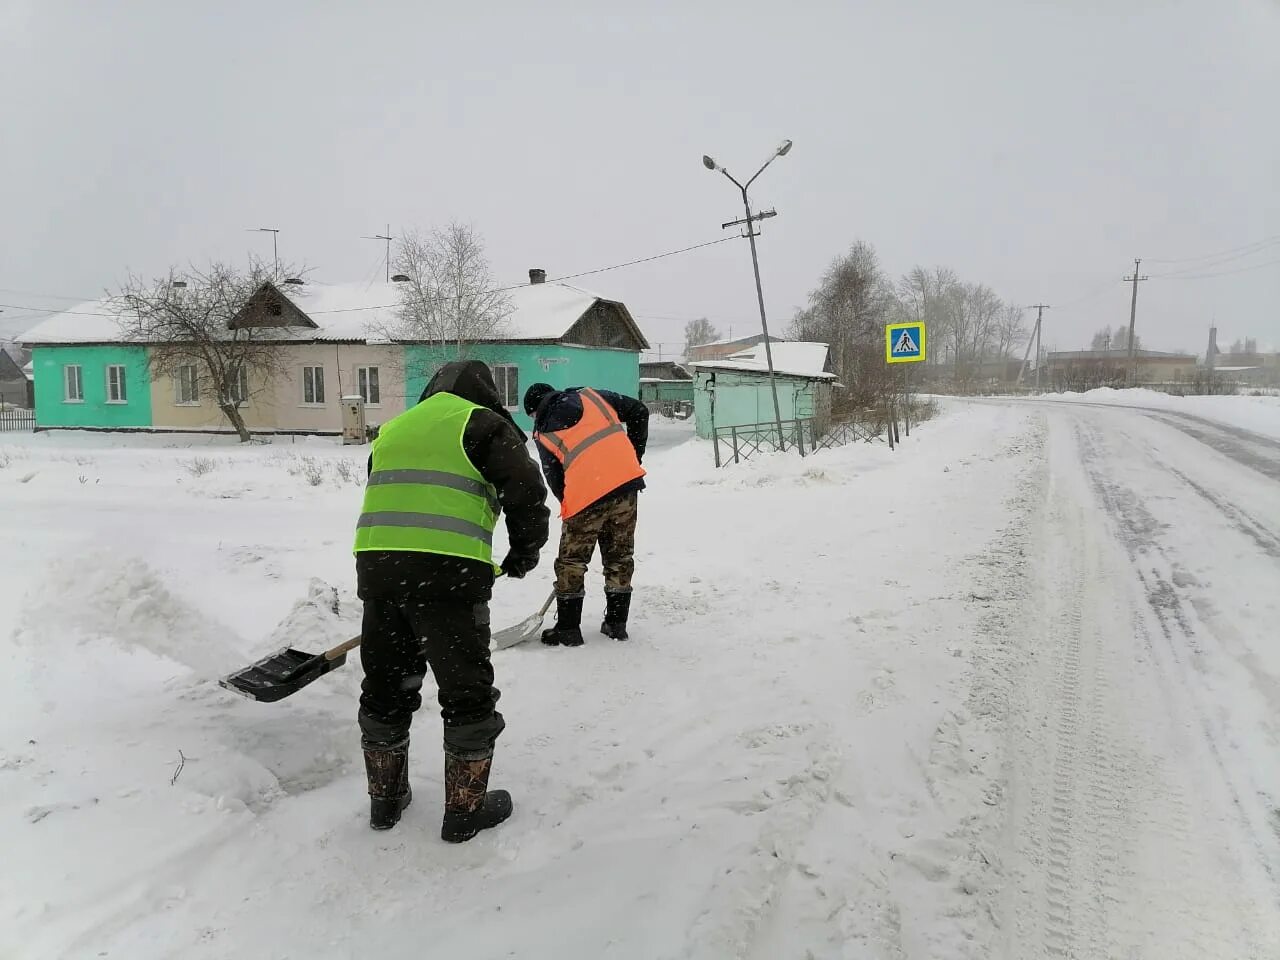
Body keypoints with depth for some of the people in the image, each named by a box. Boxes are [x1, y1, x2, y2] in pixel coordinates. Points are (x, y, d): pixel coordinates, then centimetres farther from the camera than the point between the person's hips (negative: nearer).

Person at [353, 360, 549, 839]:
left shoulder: (392, 429, 25)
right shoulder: (484, 423, 5)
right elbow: (527, 492, -4)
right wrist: (523, 554, 11)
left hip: (375, 563, 6)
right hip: (447, 571, -6)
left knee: (385, 683, 20)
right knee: (466, 691, 8)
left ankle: (386, 798, 34)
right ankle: (466, 808, 17)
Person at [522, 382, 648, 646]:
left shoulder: (543, 433, 11)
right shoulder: (591, 395, 15)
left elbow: (554, 480, 9)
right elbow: (638, 411, 12)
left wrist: (572, 508, 21)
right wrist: (635, 454, 19)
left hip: (586, 495, -3)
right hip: (626, 481, 3)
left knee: (571, 562, 12)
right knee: (620, 556, 16)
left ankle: (568, 629, 17)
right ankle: (616, 623, 23)